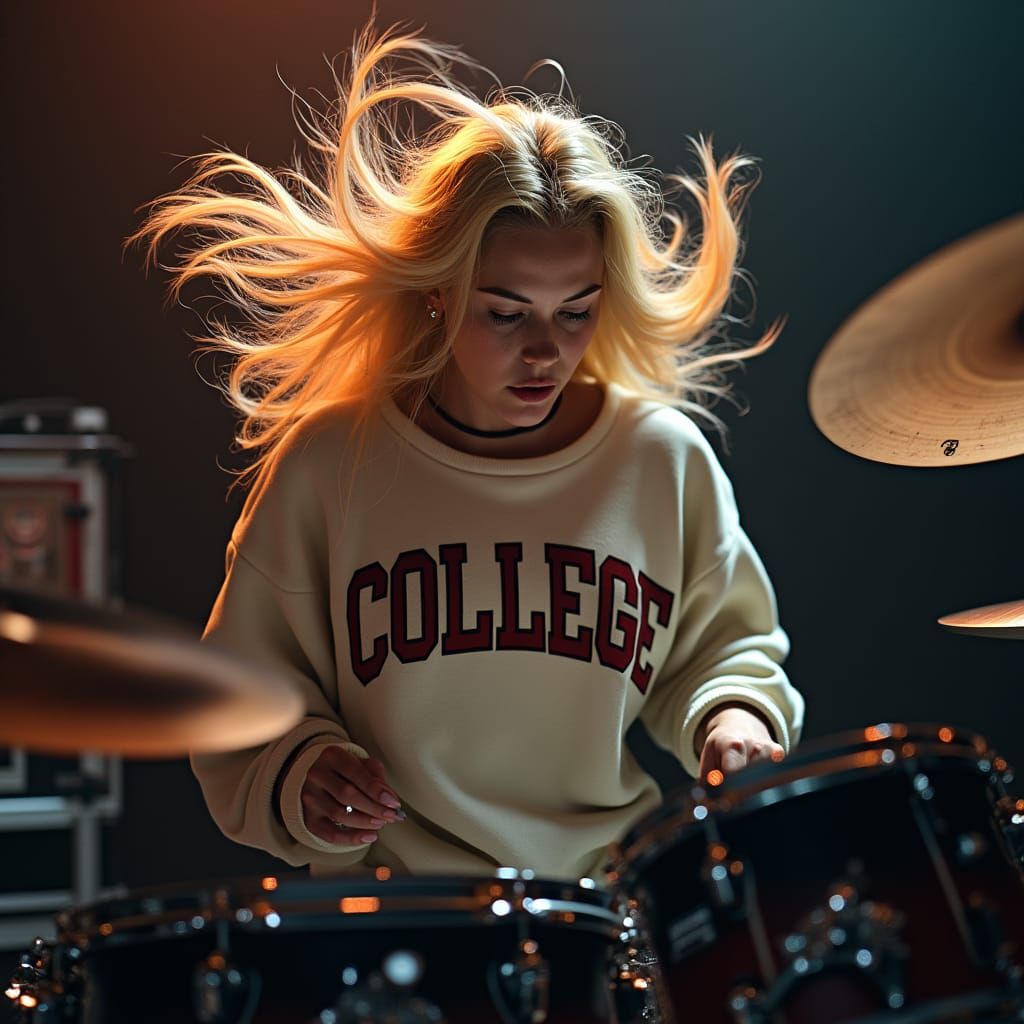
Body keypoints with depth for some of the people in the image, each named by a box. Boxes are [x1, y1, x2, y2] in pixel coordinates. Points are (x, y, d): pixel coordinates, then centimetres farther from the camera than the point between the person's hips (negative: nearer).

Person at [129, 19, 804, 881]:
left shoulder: (663, 459, 3)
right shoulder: (326, 465, -2)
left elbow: (724, 641, 18)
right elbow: (246, 687, 8)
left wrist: (732, 714, -3)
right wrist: (296, 770, -11)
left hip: (616, 887, 1)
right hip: (388, 900, 0)